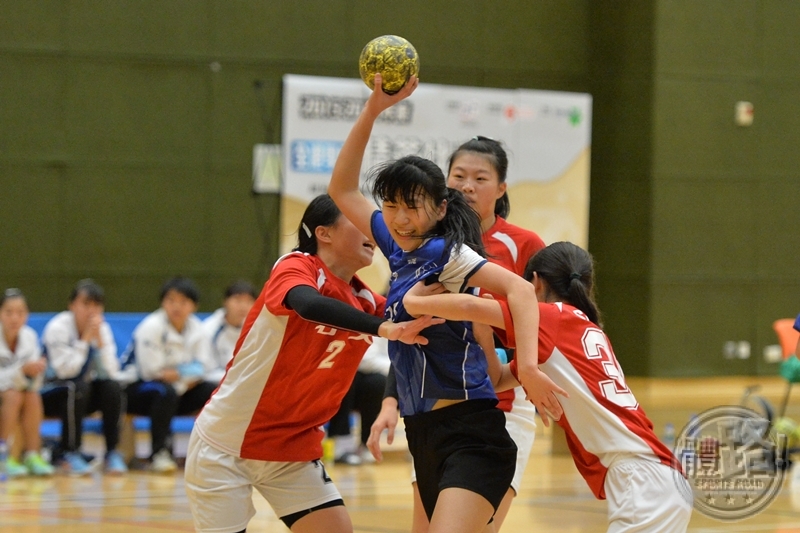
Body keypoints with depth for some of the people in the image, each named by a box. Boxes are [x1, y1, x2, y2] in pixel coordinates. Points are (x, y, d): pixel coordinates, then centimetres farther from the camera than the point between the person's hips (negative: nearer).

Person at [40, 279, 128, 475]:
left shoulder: (102, 328, -4)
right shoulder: (58, 328, -18)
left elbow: (111, 372, -13)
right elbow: (66, 371, -26)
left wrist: (100, 339, -22)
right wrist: (85, 339, -25)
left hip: (84, 394, 5)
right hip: (51, 394, -5)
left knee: (112, 387, -24)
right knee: (77, 387, -35)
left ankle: (112, 452, -16)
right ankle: (70, 454, -24)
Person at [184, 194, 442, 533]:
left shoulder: (365, 302, 2)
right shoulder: (296, 267, -17)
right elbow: (309, 305, -39)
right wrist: (383, 328, -49)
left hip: (295, 449, 6)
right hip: (226, 444, -6)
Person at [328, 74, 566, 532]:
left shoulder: (444, 252, -10)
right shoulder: (402, 251, 12)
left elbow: (519, 289, -23)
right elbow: (343, 189, 21)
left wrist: (528, 367, -35)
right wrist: (373, 110, 13)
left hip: (470, 437, -9)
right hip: (427, 438, 9)